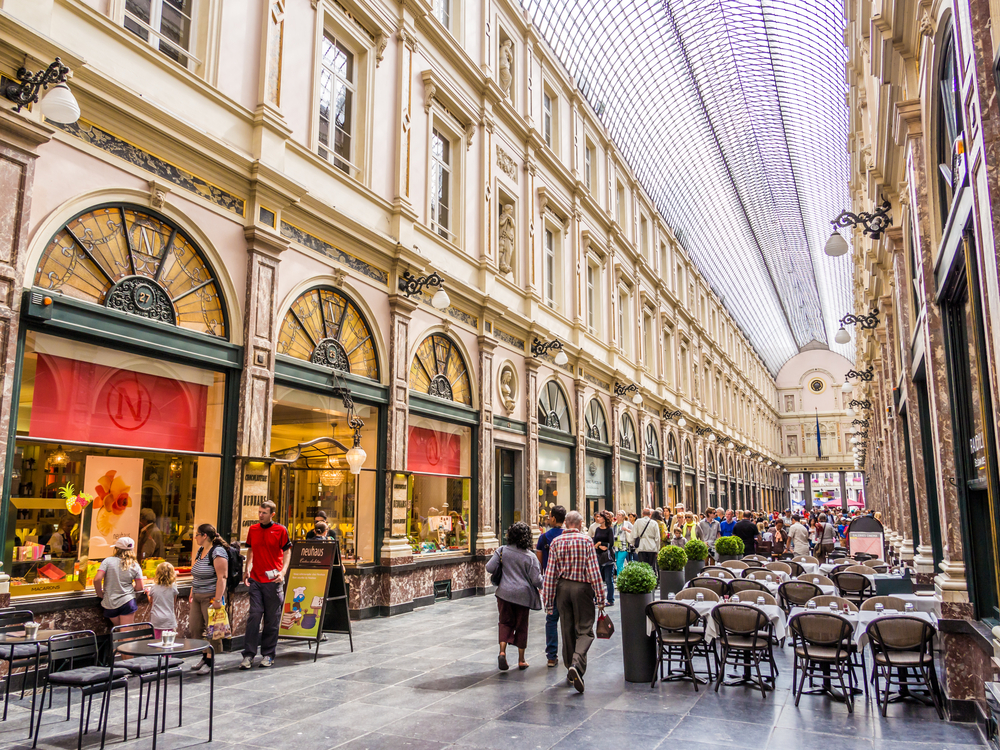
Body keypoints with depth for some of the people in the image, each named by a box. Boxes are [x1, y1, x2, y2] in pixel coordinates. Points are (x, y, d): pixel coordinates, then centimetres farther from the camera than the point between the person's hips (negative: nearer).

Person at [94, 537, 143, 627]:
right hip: (127, 602, 0)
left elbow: (97, 579, -14)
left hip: (110, 604, 0)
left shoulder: (108, 561, -5)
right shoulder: (135, 566, -1)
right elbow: (139, 587, -1)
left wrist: (100, 594, 4)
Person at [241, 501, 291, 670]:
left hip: (273, 580, -2)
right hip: (255, 580, 3)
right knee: (254, 615, -2)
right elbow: (250, 550, 19)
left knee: (272, 619, 5)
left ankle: (268, 655, 16)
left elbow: (287, 552, 1)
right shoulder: (253, 530, 8)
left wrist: (283, 572, -11)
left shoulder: (280, 530, -3)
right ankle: (248, 655, 4)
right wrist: (247, 570, 8)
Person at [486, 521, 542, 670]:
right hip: (523, 594, -1)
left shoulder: (502, 550, -3)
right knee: (521, 626, 11)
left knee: (506, 622, 14)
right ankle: (521, 660, 19)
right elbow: (536, 580, -7)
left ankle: (502, 651, -8)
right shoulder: (530, 556, -7)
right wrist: (542, 585, 15)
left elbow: (489, 568, -6)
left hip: (504, 592, 1)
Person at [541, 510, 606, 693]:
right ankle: (577, 665, -20)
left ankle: (571, 671, 22)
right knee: (584, 630, 2)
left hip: (563, 587, 3)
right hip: (582, 588, -3)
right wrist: (600, 597, -6)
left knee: (567, 630, 13)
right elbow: (594, 571, -9)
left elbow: (550, 573, -1)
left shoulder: (556, 542, 2)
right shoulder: (586, 541, -5)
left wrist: (548, 600, 4)